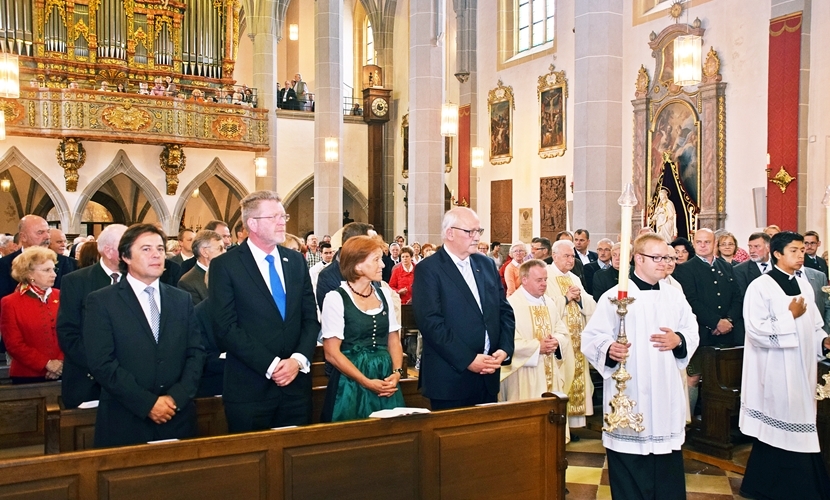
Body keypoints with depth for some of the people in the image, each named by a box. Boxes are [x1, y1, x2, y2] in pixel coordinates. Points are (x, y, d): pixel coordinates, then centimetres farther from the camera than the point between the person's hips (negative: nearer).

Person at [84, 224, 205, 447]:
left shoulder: (182, 300, 10)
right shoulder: (101, 301, -2)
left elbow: (196, 353, 5)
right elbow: (102, 363, -10)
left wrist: (176, 398, -10)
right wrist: (147, 403, -15)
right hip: (124, 423, -3)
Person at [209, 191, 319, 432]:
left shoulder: (297, 261, 10)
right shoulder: (224, 266, -5)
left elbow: (311, 318, 8)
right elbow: (225, 328, -11)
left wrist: (299, 360, -8)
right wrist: (271, 366, -15)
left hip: (297, 384, 4)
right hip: (249, 389, -4)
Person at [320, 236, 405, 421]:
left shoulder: (384, 295, 8)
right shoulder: (336, 298, -8)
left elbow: (394, 341, 12)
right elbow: (332, 353, -11)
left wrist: (397, 372, -5)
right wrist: (367, 382, -15)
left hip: (385, 381, 5)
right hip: (351, 382, -5)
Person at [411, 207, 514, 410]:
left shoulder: (487, 264, 12)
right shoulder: (428, 269, -8)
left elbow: (505, 311, 12)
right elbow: (431, 322, -16)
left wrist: (505, 350, -3)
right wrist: (468, 360, -17)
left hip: (488, 376, 6)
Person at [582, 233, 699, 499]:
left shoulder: (675, 296, 9)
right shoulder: (615, 296, -6)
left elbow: (692, 332, 13)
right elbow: (591, 338, -9)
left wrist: (678, 340, -8)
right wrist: (609, 349, -29)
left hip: (667, 394, 5)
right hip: (628, 395, -4)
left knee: (668, 472, 11)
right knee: (629, 471, 3)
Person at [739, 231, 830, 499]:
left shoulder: (804, 285, 10)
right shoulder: (761, 286, -11)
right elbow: (756, 330, -19)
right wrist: (790, 315, -15)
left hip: (803, 370, 7)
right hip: (776, 372, -7)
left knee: (799, 428, 12)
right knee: (777, 431, 1)